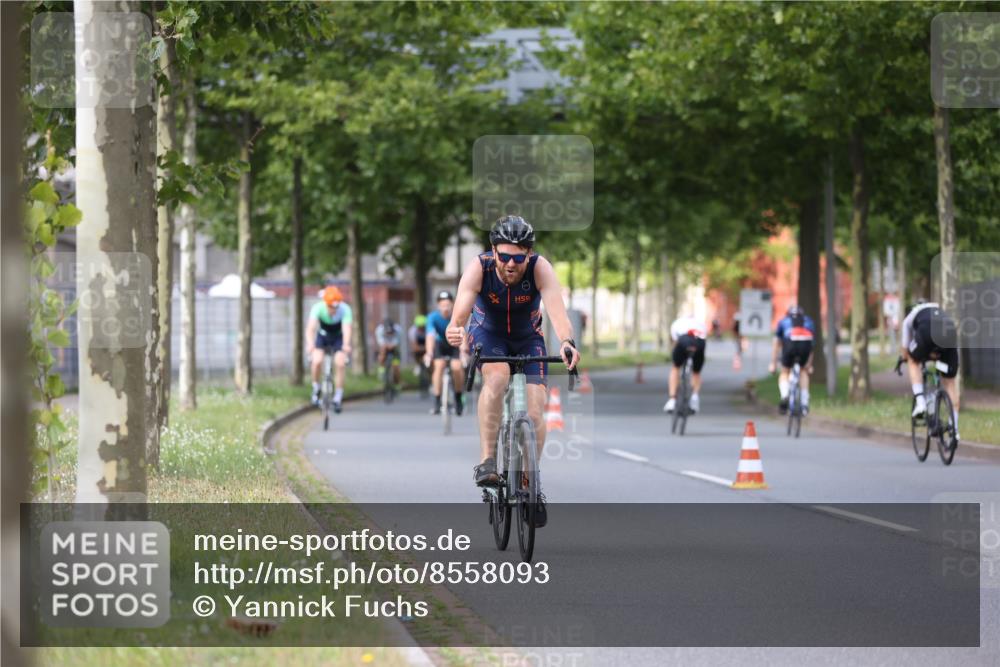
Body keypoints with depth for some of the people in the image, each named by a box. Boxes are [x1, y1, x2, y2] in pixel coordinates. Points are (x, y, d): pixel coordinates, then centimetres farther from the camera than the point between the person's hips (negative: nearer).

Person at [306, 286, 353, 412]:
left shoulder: (345, 310, -30)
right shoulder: (318, 308, -29)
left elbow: (347, 329, -42)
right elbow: (310, 328, -40)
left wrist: (346, 345, -61)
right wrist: (310, 344, -58)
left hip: (338, 338, 0)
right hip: (322, 336, 0)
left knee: (340, 364, -18)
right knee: (317, 361, -23)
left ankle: (338, 397, -3)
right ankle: (316, 387, 4)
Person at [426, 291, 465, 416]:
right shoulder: (433, 317, -26)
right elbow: (430, 336, -38)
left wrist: (463, 352, -56)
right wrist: (429, 353, -54)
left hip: (455, 345, -1)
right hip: (440, 344, 1)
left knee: (457, 368, -22)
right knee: (439, 366, -23)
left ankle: (458, 399, 0)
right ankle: (437, 402, -17)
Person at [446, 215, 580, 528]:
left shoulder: (540, 269, -30)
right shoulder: (478, 268, -30)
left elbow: (557, 311, -44)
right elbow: (461, 311, -42)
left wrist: (567, 342, -64)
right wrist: (455, 330, -66)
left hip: (527, 338, 1)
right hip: (487, 333, -1)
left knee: (535, 406, -12)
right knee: (497, 376, -33)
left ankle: (532, 480, 7)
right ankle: (486, 461, -28)